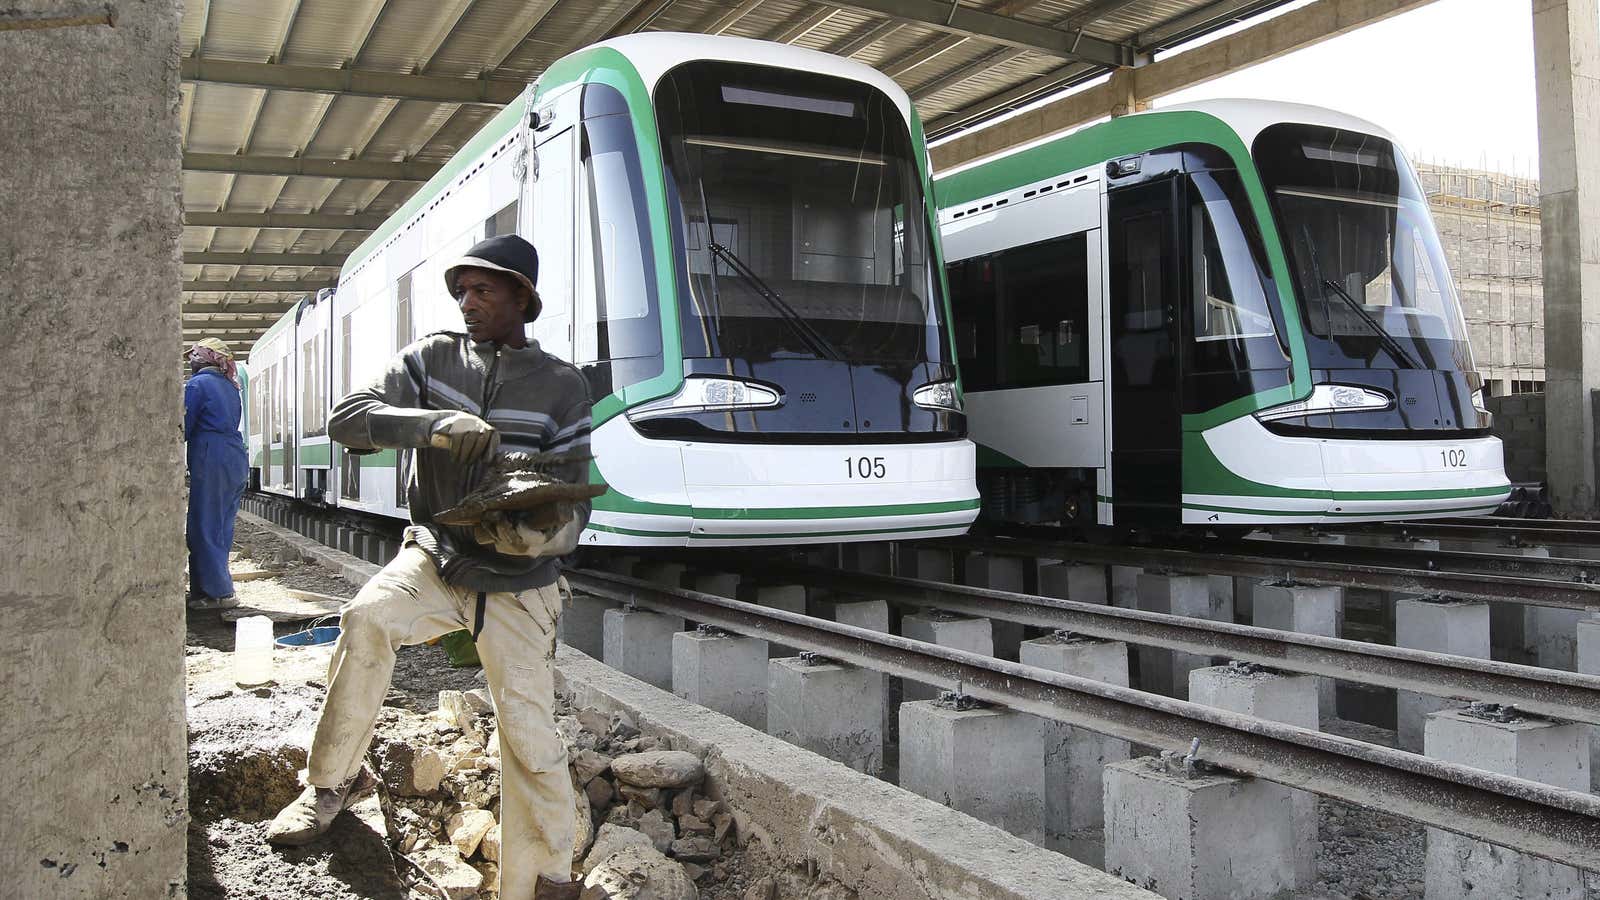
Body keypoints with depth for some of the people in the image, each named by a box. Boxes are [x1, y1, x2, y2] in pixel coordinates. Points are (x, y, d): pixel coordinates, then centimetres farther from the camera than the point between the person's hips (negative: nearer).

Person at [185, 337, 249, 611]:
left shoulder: (197, 384, -5)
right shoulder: (229, 386, 19)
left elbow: (184, 428, -7)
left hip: (211, 461, -8)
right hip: (236, 459, 8)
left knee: (204, 529, -2)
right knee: (222, 528, 11)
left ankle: (218, 593, -3)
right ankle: (204, 589, 17)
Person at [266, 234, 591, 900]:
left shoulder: (562, 388, -5)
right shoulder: (433, 358, 1)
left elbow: (573, 502, -5)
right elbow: (347, 419, -12)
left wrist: (543, 535, -30)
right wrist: (434, 423, -30)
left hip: (517, 585, -1)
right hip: (434, 558, 2)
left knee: (530, 735, -9)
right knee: (366, 619, -28)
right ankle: (333, 781, -6)